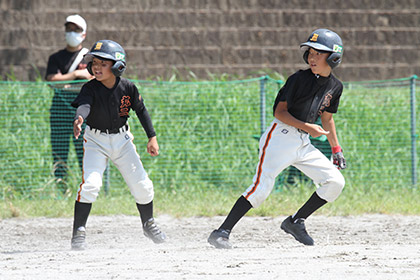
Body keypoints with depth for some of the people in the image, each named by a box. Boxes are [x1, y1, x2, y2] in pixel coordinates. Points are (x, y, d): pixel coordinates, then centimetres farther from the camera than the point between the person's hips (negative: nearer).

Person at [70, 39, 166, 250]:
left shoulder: (127, 88, -13)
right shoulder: (90, 88, -20)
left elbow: (141, 110, 2)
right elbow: (84, 105, -41)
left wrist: (152, 137, 0)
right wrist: (79, 119, -63)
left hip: (122, 140, 2)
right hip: (95, 140, -2)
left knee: (142, 185, 4)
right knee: (90, 184, -21)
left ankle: (148, 224, 30)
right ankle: (78, 232, -12)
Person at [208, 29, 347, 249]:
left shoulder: (335, 86, 9)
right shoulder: (299, 79, -10)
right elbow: (280, 112, -12)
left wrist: (336, 149, 20)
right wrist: (307, 127, -22)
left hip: (303, 143, 7)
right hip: (281, 136, -7)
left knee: (335, 182, -2)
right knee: (262, 185, -18)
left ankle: (295, 222, 9)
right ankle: (222, 232, -18)